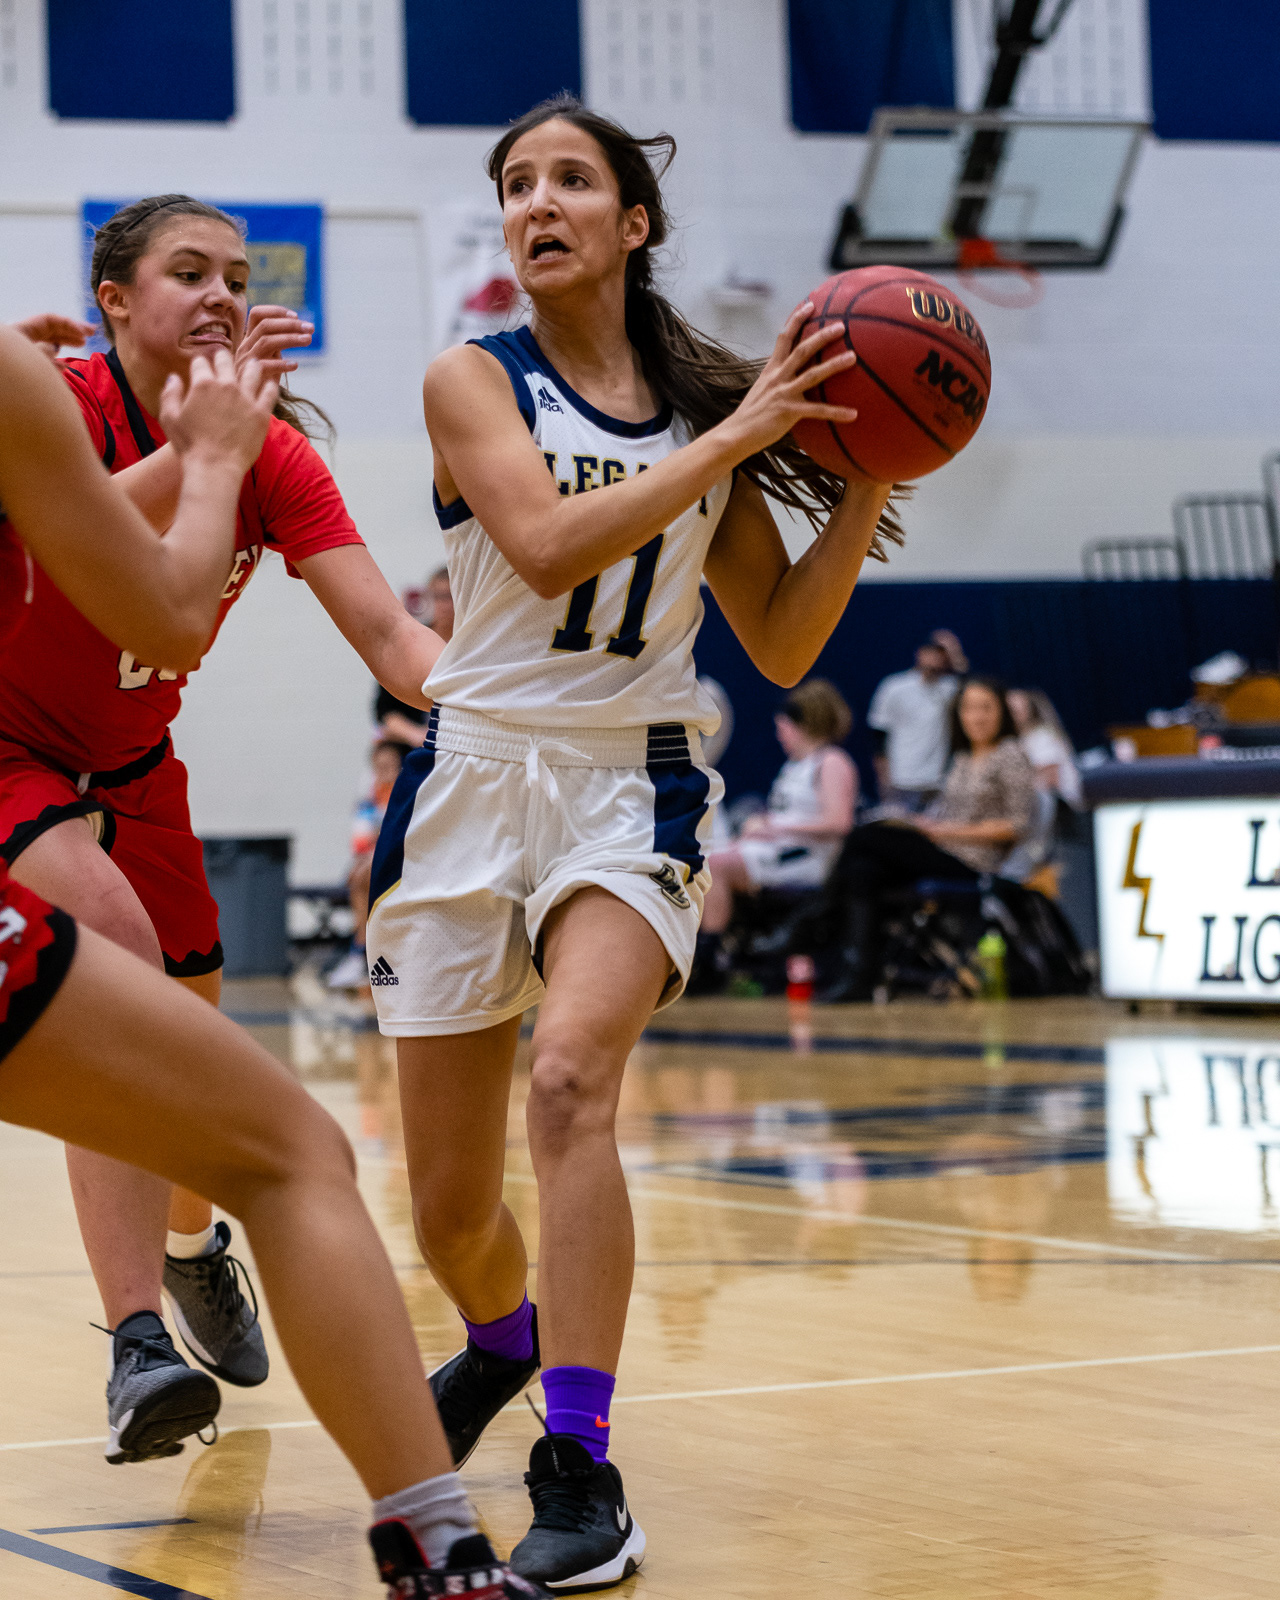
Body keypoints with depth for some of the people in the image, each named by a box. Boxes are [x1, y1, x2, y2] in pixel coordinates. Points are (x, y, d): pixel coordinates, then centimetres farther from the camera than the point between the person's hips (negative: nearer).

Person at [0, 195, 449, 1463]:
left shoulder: (273, 455, -10)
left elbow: (388, 636, -20)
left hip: (130, 764, 6)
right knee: (115, 947, -30)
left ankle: (192, 1244, 49)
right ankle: (136, 1340, -34)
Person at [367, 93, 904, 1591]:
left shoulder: (711, 403, 5)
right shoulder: (474, 382, -2)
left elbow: (781, 643, 8)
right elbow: (549, 542, -21)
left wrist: (867, 483, -3)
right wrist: (737, 438, -20)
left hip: (633, 789, 0)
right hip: (475, 778, 0)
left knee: (569, 1077, -30)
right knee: (449, 1206, 8)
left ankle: (581, 1473, -25)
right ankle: (504, 1341, 44)